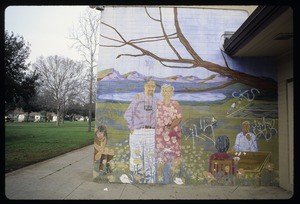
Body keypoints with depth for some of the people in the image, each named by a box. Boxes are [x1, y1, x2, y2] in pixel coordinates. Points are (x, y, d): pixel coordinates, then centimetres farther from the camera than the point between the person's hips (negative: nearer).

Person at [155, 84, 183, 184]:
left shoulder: (175, 104, 4)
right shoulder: (158, 104, 7)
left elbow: (179, 118, -3)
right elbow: (155, 118, 10)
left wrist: (171, 126, -18)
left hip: (174, 132, 0)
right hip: (160, 133, 0)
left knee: (174, 153, -1)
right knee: (160, 153, -1)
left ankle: (175, 176, 13)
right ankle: (160, 176, 12)